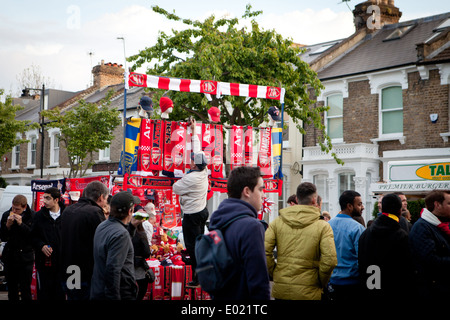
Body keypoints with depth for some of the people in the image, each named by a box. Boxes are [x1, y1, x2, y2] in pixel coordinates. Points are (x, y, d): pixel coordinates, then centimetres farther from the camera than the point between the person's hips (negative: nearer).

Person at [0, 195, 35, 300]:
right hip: (10, 256, 4)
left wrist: (21, 224, -21)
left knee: (25, 290, -1)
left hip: (25, 258, -4)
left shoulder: (32, 216, -9)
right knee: (11, 289, 13)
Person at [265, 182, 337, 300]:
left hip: (280, 290, 3)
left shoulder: (277, 222, 0)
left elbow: (264, 251, -7)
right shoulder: (323, 227, -7)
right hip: (308, 293, -3)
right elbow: (330, 261, -16)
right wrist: (321, 283, 0)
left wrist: (273, 273, 6)